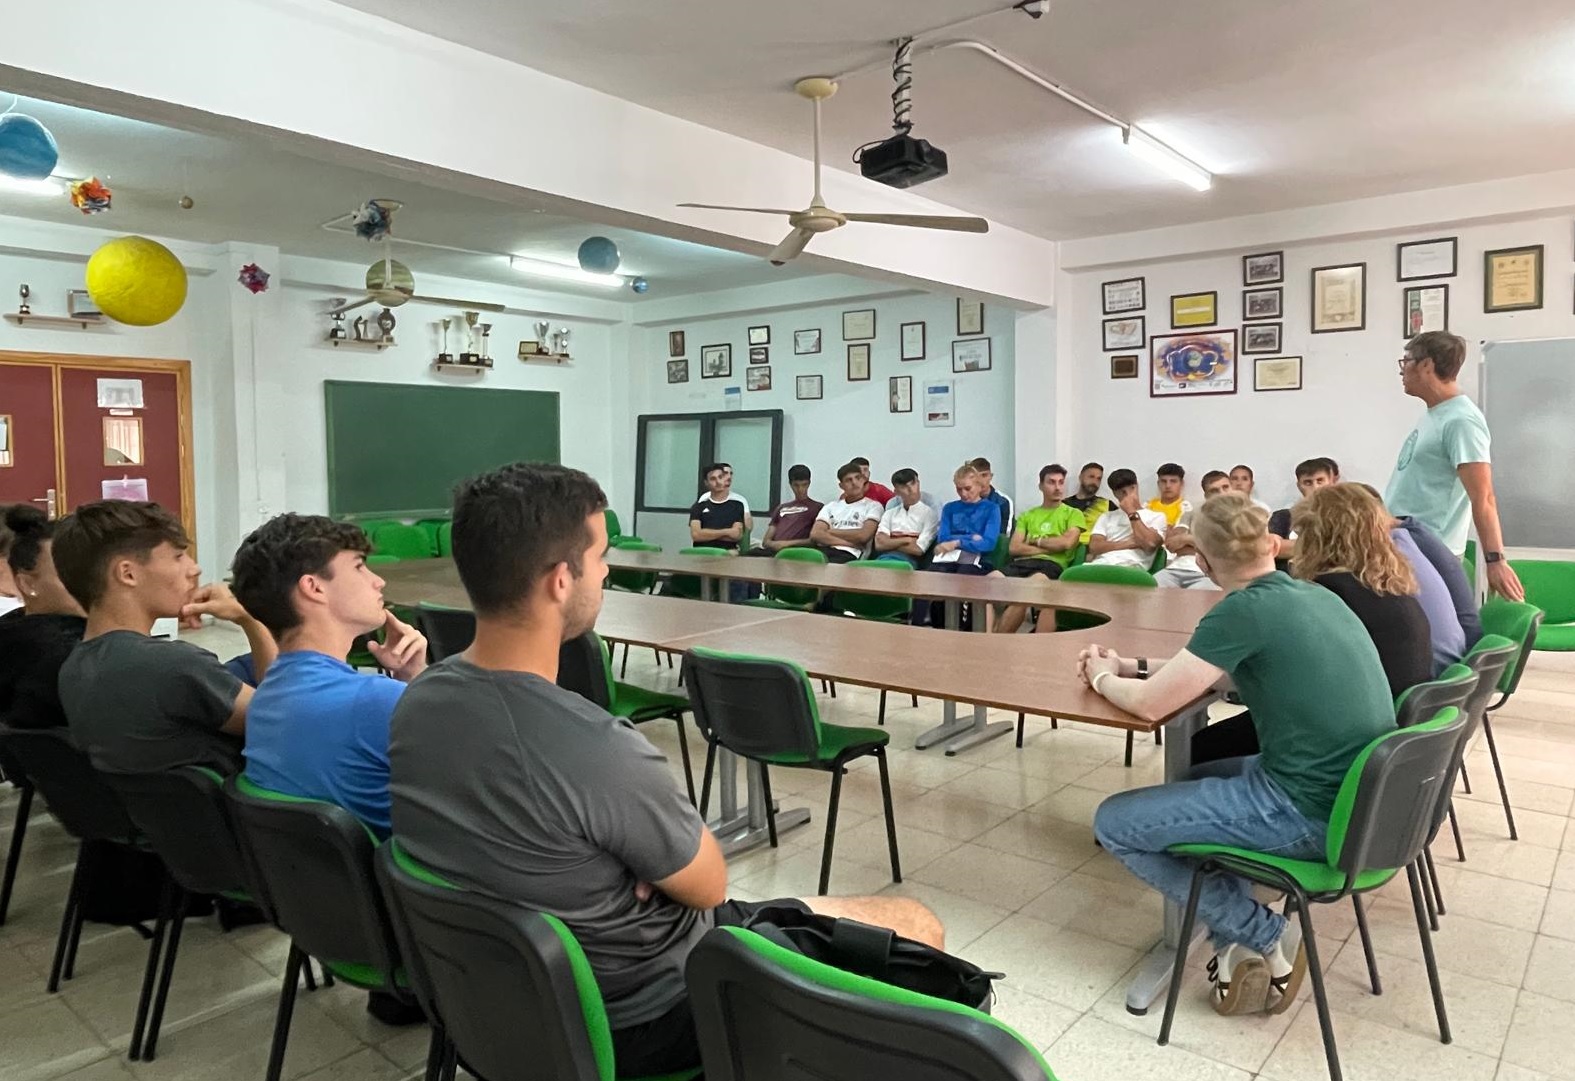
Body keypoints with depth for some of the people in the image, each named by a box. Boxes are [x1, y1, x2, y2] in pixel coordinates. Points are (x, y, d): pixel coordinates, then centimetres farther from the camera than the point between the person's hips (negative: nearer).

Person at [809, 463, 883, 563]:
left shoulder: (873, 506, 14)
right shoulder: (831, 506, 24)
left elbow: (863, 536, -3)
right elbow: (815, 534, 7)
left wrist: (830, 531, 7)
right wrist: (848, 542, -5)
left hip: (849, 555, -3)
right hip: (823, 550, 3)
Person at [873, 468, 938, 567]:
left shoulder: (928, 513, 7)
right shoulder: (890, 513, 20)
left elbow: (918, 549, -2)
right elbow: (879, 544, 6)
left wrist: (890, 543, 5)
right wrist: (906, 540, -3)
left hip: (909, 560, -4)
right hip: (885, 557, 4)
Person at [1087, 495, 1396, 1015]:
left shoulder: (1244, 609, -17)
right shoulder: (1313, 595, 9)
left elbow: (1151, 703, -14)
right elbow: (1216, 667, 22)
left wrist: (1103, 678, 6)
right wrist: (1133, 666, 19)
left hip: (1311, 815, -9)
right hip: (1358, 799, 9)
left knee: (1113, 824, 1)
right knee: (1201, 776, 30)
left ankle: (1267, 937, 5)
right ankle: (1238, 944, 18)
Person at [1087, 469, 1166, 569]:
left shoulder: (1156, 516, 16)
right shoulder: (1107, 517, 26)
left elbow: (1149, 544, -5)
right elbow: (1094, 546, 9)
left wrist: (1132, 513, 5)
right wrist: (1130, 543, -2)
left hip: (1130, 567, -3)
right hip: (1100, 564, 3)